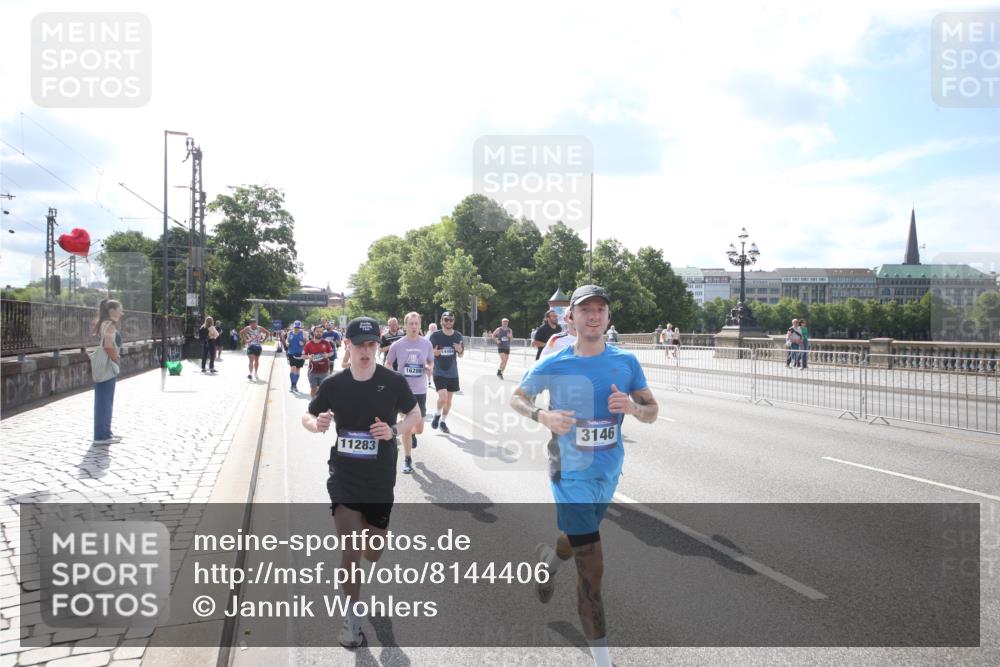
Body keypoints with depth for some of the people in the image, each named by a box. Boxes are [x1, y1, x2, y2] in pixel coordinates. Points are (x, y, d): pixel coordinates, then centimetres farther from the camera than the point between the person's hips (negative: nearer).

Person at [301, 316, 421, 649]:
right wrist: (317, 424, -18)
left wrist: (394, 430, -16)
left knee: (373, 553, 13)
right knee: (350, 549, -9)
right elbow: (307, 416, 6)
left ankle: (367, 552, 53)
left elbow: (416, 414, 4)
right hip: (343, 476, 0)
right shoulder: (333, 384, -6)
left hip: (380, 480, 1)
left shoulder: (393, 382, -10)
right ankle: (352, 616, 13)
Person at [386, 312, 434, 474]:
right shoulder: (397, 345, -6)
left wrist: (429, 367, -12)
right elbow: (388, 364, 5)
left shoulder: (426, 343, -2)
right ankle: (407, 459, 16)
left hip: (420, 390, 2)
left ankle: (412, 434, 45)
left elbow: (431, 362, 10)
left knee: (419, 428, 7)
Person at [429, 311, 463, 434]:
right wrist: (434, 353, -24)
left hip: (453, 373, 4)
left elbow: (460, 355, 10)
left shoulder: (458, 336, 1)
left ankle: (443, 422, 30)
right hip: (439, 372, -4)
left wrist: (460, 350, -13)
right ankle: (437, 415, 13)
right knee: (443, 397, -18)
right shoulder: (435, 335, -9)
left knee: (449, 399, 11)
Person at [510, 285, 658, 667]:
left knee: (577, 539, 27)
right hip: (571, 473, -4)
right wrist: (543, 416, -17)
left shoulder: (626, 362, -3)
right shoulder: (553, 365, -10)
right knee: (592, 568, -7)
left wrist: (633, 407, -20)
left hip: (608, 472, 4)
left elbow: (652, 412, 4)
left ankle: (548, 559, 62)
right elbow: (516, 398, 4)